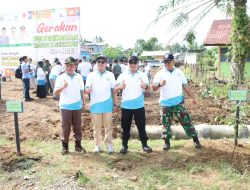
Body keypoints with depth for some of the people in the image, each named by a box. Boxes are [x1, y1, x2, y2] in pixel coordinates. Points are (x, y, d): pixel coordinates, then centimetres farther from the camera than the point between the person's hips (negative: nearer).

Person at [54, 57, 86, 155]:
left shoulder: (79, 77, 5)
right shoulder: (61, 77, -4)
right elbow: (55, 93, -11)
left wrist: (84, 101, 12)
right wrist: (63, 87, -27)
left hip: (77, 106, 3)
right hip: (65, 106, -2)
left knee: (77, 126, 10)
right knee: (65, 127, 5)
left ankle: (78, 145, 22)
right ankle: (65, 146, 16)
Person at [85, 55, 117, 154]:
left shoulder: (110, 75, 5)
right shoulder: (91, 75, 3)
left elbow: (113, 90, 8)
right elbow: (86, 89, -1)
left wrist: (115, 103, 6)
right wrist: (88, 90, -25)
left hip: (107, 105, 0)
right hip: (95, 105, 0)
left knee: (108, 126, 6)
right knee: (96, 127, 9)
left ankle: (109, 145, 16)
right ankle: (97, 145, 20)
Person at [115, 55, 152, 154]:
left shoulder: (142, 75, 2)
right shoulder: (123, 75, 1)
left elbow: (148, 89, -3)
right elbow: (115, 89, -4)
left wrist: (145, 86, -28)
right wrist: (120, 87, -29)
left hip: (139, 105, 0)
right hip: (126, 106, 0)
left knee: (141, 126, 7)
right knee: (125, 127, 9)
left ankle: (144, 145, 20)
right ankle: (124, 145, 20)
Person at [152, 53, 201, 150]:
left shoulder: (179, 72, 5)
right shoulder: (160, 74, -3)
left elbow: (185, 86, 13)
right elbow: (154, 88, -8)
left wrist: (192, 97, 13)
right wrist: (159, 84, -30)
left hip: (178, 102, 1)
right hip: (166, 103, -1)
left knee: (186, 120, 1)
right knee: (166, 123, 7)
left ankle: (195, 139, 12)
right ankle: (166, 142, 20)